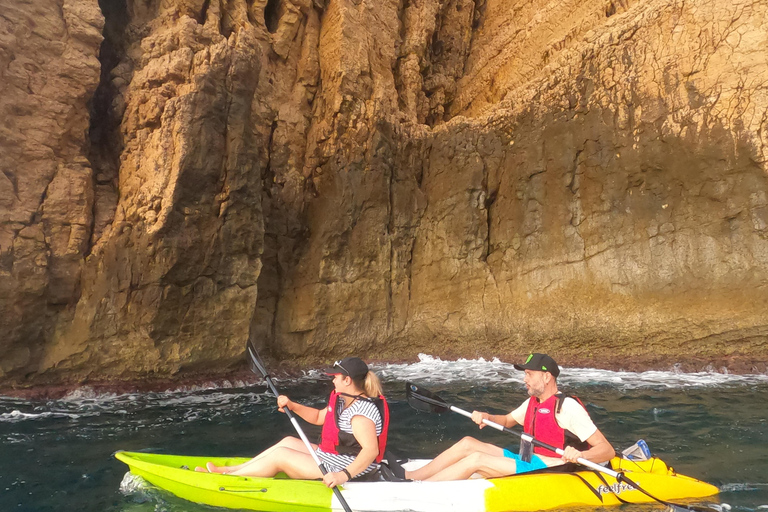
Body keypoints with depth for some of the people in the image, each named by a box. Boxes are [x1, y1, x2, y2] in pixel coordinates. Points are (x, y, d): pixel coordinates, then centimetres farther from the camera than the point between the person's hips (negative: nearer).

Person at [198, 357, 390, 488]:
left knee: (280, 454, -7)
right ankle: (231, 469, 17)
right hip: (334, 460, 10)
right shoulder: (345, 400, 6)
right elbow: (319, 417, 18)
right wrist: (292, 406, 6)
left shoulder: (361, 412, -26)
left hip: (335, 472, -10)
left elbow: (371, 450, -36)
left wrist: (344, 475, -44)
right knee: (289, 442, 14)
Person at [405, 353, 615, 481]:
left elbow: (608, 450, -18)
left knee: (476, 459, -22)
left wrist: (580, 455, -39)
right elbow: (507, 421, 26)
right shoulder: (533, 402, 10)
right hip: (528, 461, 9)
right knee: (468, 443, -3)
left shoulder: (568, 407, -16)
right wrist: (486, 417, 5)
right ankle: (410, 476, -6)